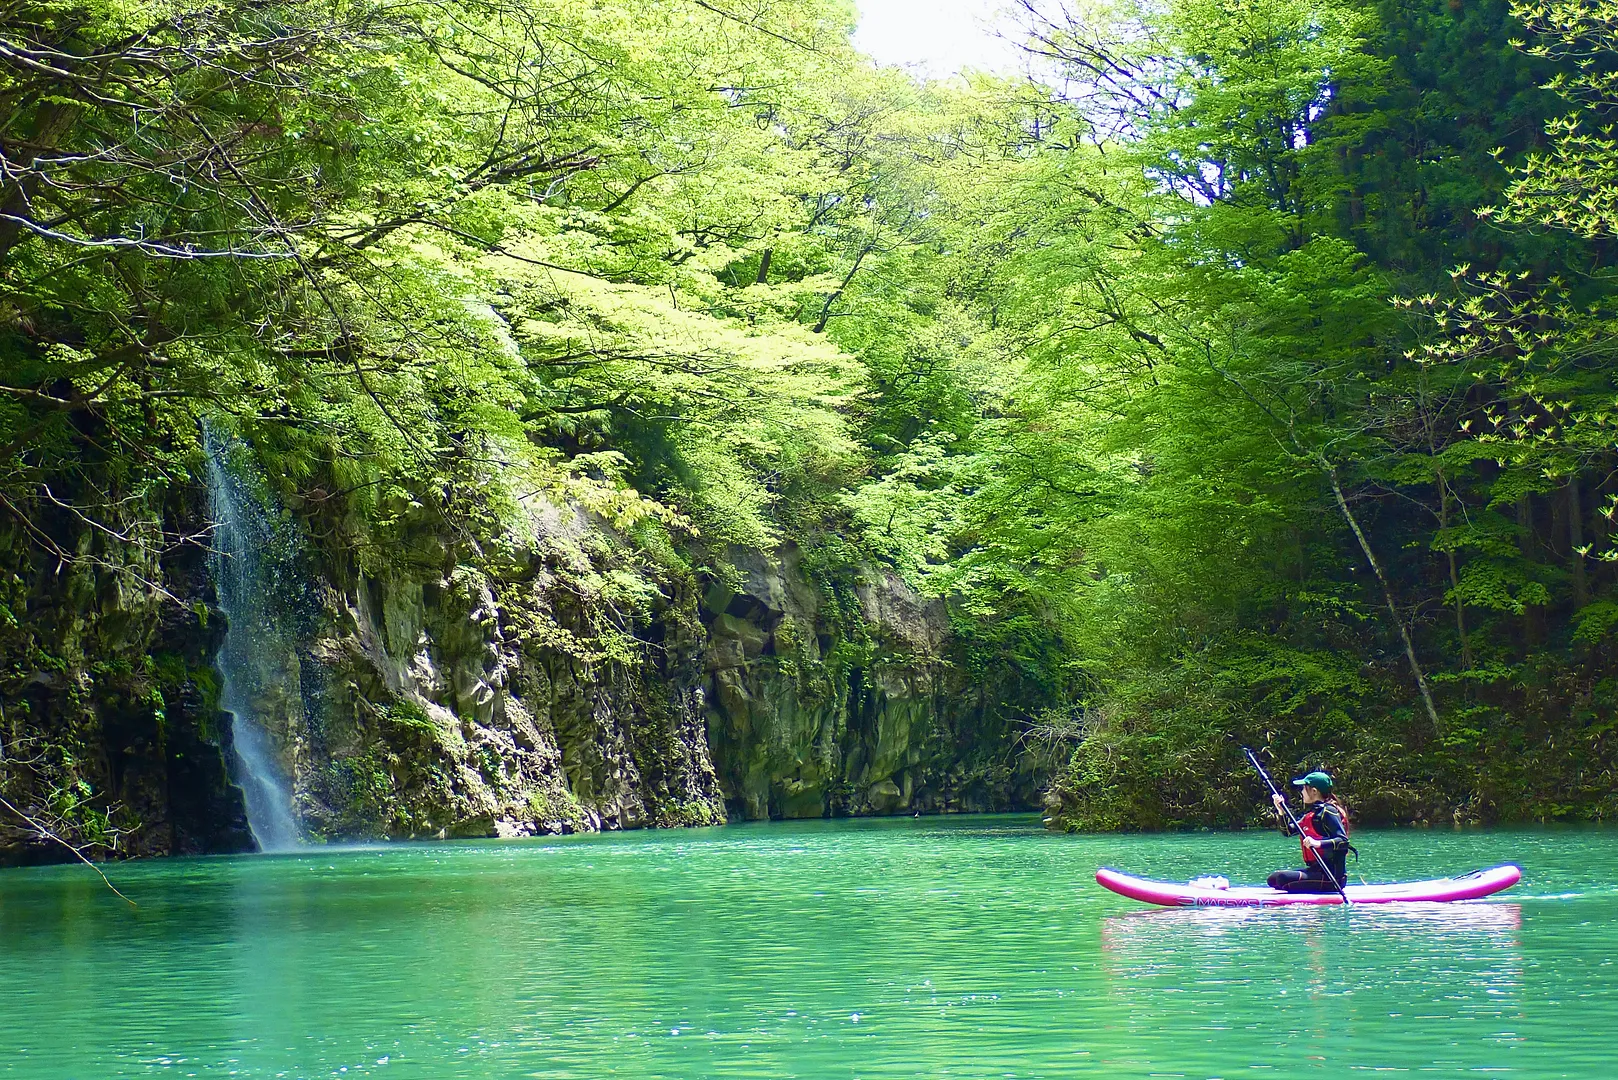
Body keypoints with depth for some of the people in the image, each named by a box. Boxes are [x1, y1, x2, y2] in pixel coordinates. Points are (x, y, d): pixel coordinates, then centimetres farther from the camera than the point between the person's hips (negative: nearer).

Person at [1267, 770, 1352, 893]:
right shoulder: (1312, 813, 18)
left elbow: (1344, 841, -21)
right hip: (1316, 870, 10)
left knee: (1283, 878, -27)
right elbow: (1289, 831, 21)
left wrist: (1318, 843, -35)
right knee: (1273, 879, 11)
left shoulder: (1328, 811, -11)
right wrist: (1281, 811, 5)